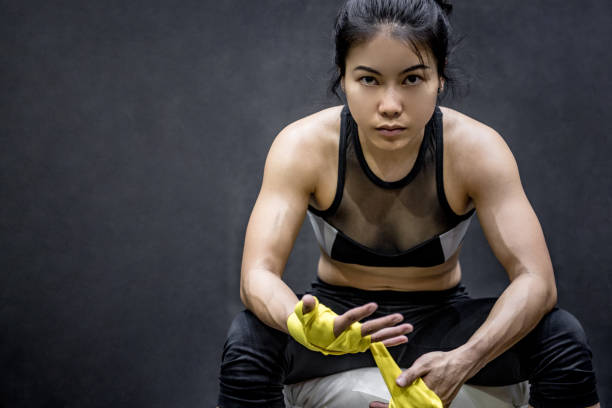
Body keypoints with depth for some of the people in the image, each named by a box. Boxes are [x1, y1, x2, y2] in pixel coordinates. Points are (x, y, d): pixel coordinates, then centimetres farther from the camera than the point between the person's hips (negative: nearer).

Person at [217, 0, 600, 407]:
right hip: (340, 315, 0)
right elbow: (258, 274, -27)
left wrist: (463, 361, -45)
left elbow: (536, 280, -26)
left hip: (442, 322, 1)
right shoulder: (304, 146, -21)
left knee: (563, 337, -26)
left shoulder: (476, 149, -21)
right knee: (247, 341, -32)